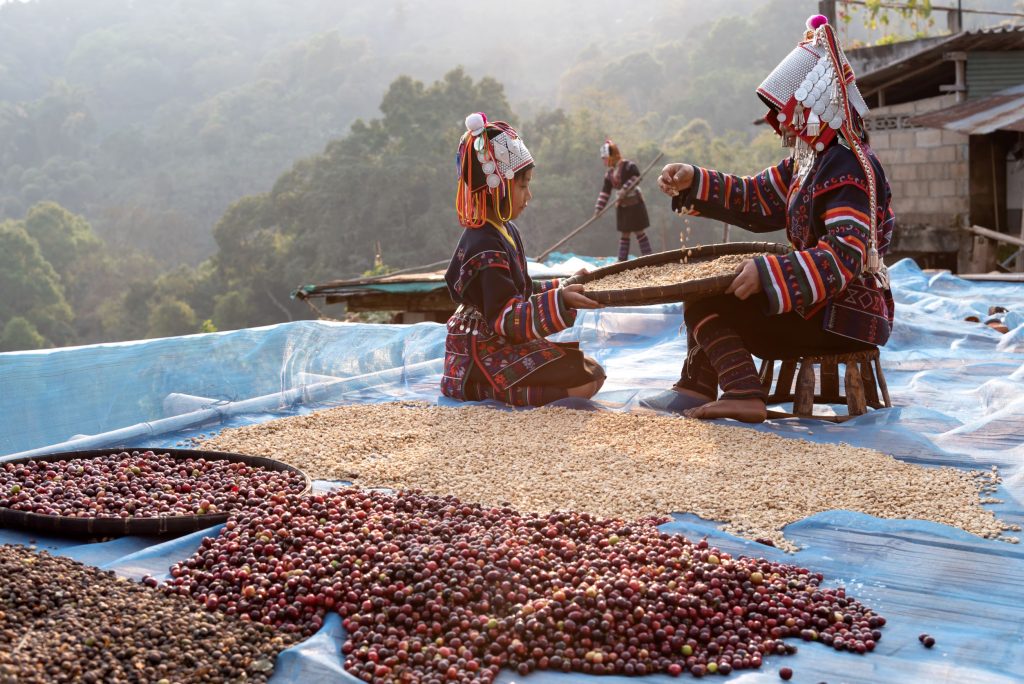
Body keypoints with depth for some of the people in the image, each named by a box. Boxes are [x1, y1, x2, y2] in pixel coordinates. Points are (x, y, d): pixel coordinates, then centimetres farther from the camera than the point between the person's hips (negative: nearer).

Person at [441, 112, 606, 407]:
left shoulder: (506, 231, 11)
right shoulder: (485, 247, -22)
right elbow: (506, 318, -27)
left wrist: (561, 288, 17)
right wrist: (559, 302, -34)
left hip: (504, 345, 11)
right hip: (485, 356, -11)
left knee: (591, 368, 14)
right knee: (587, 379, -16)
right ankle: (481, 390, -12)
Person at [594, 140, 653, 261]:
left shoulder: (628, 165, -12)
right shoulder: (609, 173, 10)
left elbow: (637, 177, -28)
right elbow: (605, 192, 9)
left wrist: (624, 190, -33)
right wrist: (598, 208, 2)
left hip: (634, 204, -7)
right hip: (621, 206, 7)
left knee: (639, 233, -5)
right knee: (623, 235, 10)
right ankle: (622, 262, 13)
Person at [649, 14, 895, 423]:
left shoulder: (848, 169, -20)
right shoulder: (808, 160, 11)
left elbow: (844, 256, -31)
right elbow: (755, 200, 13)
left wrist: (768, 275, -39)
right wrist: (694, 182, 0)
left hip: (845, 317, -10)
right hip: (822, 304, 10)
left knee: (704, 301, -13)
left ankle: (744, 396, -18)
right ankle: (697, 388, 10)